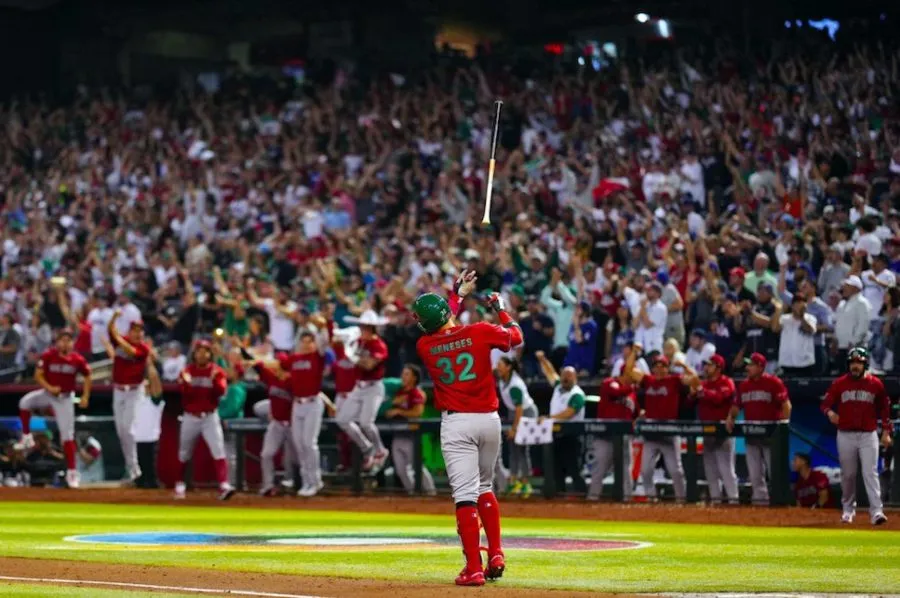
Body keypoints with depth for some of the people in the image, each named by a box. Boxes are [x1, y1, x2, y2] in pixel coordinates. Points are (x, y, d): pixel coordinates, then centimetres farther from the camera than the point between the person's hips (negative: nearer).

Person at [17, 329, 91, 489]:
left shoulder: (77, 360, -11)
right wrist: (49, 387, -26)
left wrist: (85, 396, -3)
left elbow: (87, 376, 5)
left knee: (68, 435, -2)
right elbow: (38, 375, -10)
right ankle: (26, 435, -5)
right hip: (48, 394, 0)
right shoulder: (48, 356, -14)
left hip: (65, 399, 0)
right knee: (25, 402, -26)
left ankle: (72, 471, 4)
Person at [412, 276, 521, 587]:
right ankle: (496, 555, 17)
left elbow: (439, 330, 21)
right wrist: (499, 308, 29)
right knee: (485, 487, 22)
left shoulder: (424, 346, -2)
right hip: (489, 420, 2)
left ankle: (474, 569, -13)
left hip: (456, 422, -2)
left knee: (465, 495, -6)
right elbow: (515, 336, 14)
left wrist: (458, 294, 31)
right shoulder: (480, 332, -5)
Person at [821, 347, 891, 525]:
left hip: (868, 435, -1)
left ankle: (876, 511, -17)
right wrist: (829, 412, -23)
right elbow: (825, 403, 1)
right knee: (848, 475, 8)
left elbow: (884, 408, 10)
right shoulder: (839, 384, 3)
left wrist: (886, 432, 5)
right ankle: (848, 509, 23)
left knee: (870, 473, -10)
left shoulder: (876, 384, 4)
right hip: (845, 435, 1)